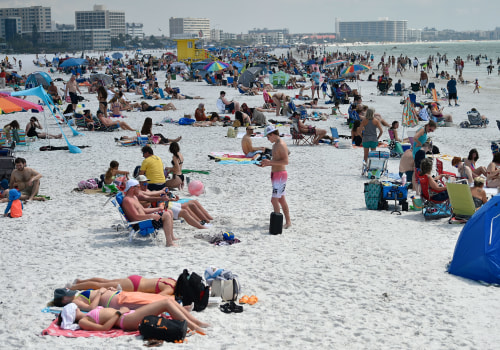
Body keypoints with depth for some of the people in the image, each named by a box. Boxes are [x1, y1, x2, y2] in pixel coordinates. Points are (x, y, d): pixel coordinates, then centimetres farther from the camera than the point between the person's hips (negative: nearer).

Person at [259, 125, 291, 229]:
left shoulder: (281, 145, -16)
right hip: (275, 174, 10)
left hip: (280, 174, -10)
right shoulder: (275, 145, 16)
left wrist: (270, 162, -23)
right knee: (281, 200, 13)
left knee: (274, 199, -12)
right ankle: (288, 222, 18)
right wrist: (266, 164, 11)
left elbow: (285, 161, -24)